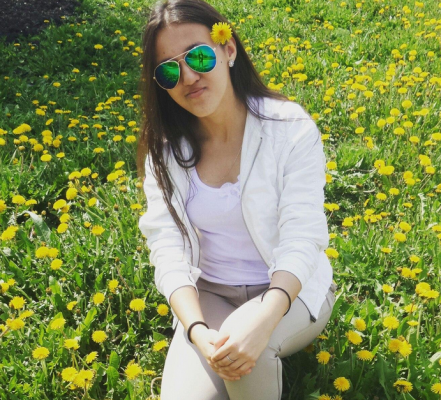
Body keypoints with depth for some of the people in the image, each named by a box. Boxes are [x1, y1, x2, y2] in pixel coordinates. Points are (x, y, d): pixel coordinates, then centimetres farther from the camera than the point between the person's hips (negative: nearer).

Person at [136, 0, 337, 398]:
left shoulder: (291, 127, -15)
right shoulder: (165, 150, -5)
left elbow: (301, 239, -20)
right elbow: (166, 247, -13)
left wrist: (264, 317, -39)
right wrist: (198, 331, -30)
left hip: (289, 290, -2)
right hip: (208, 293, 3)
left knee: (247, 349, -34)